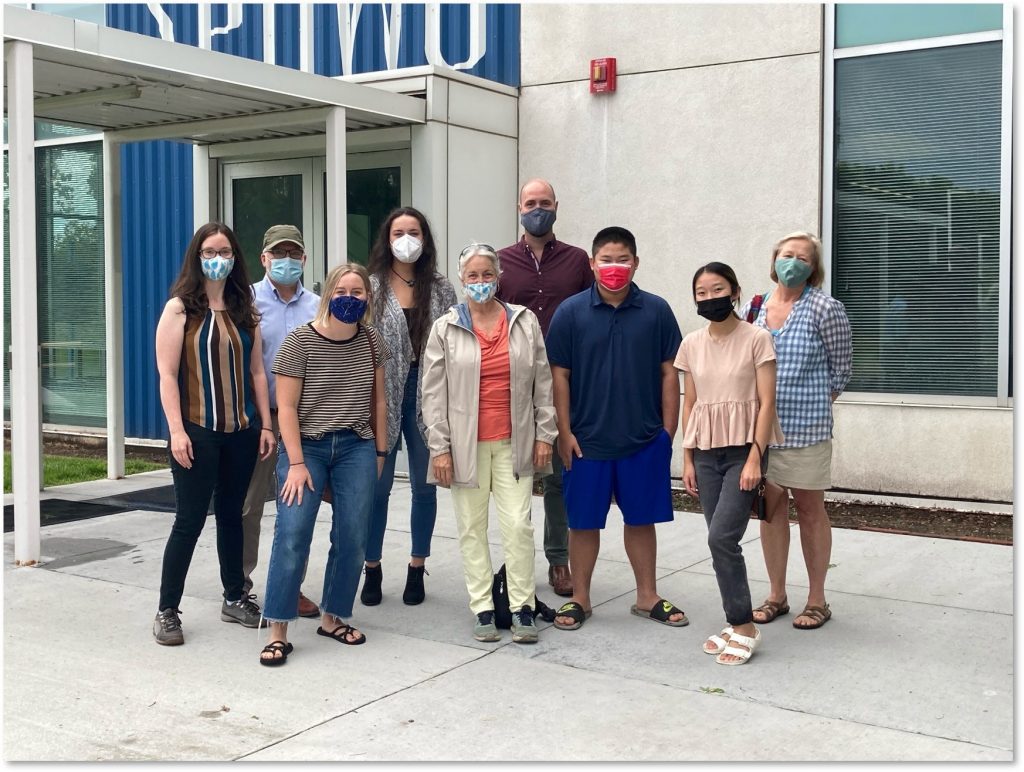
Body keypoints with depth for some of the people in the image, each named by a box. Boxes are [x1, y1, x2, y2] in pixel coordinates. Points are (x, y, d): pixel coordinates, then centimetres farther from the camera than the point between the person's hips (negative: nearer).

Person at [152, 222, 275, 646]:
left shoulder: (244, 311, 9)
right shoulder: (180, 308, -5)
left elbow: (256, 371, 11)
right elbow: (167, 375, -9)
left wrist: (265, 424, 6)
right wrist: (177, 430, -15)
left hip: (241, 431, 5)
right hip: (197, 432, -4)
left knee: (232, 514, 14)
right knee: (190, 520, 0)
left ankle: (235, 598, 27)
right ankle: (167, 610, 11)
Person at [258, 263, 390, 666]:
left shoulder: (372, 342, 4)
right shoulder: (300, 341, -8)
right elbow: (286, 406, -9)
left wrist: (379, 452, 13)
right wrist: (296, 463, -13)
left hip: (357, 448, 4)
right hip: (306, 446, -4)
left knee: (352, 537, 2)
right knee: (292, 533, -12)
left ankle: (333, 618, 19)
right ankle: (278, 632, -4)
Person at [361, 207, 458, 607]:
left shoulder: (441, 289, 5)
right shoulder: (371, 287, -2)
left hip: (427, 394, 2)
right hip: (383, 396, -2)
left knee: (425, 485, 9)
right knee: (378, 486, 5)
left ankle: (417, 567, 22)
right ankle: (372, 566, 19)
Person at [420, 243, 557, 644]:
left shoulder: (525, 322, 5)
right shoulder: (444, 329, 2)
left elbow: (543, 382, 8)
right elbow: (434, 393, 1)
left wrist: (544, 434, 3)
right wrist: (439, 447, -4)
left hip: (514, 442, 0)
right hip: (467, 444, 0)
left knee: (518, 525, -3)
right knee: (472, 528, 6)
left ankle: (522, 607, 8)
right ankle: (482, 608, 15)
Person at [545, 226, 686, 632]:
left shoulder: (656, 311, -1)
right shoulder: (570, 312, -4)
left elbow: (668, 373, 3)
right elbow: (559, 375, -2)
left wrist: (668, 431, 1)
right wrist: (564, 432, -5)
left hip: (645, 440, 1)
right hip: (587, 441, -1)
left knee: (641, 519, 13)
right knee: (583, 521, 9)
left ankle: (647, 596, 27)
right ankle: (579, 598, 23)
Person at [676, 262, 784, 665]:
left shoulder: (756, 339, -5)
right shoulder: (692, 344, 8)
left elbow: (766, 402, -8)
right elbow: (689, 404, 12)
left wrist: (754, 457, -14)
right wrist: (688, 459, 8)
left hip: (744, 449, -5)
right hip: (706, 453, 5)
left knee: (722, 537, -14)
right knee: (721, 540, 5)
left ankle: (744, 627, -1)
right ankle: (735, 623, 17)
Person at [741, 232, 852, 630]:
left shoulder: (824, 309, -7)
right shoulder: (752, 309, 6)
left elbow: (841, 368, 0)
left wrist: (816, 405, 4)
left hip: (805, 428, -4)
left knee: (809, 509, 6)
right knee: (771, 507, 12)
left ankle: (816, 600, 18)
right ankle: (776, 595, 24)